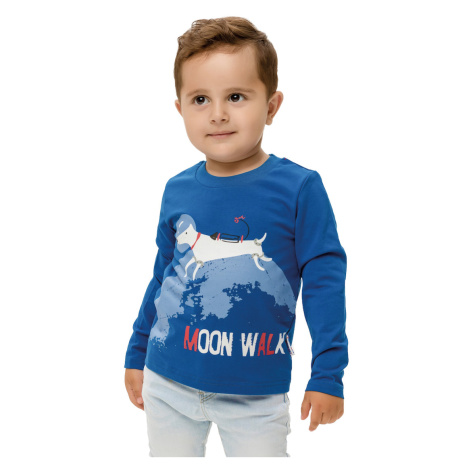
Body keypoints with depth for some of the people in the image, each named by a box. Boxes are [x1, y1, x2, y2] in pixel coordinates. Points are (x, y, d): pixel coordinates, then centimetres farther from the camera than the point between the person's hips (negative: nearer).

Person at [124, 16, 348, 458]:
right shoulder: (177, 190, -1)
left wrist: (327, 374, -9)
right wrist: (136, 354, 17)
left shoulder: (298, 187, -12)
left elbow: (323, 279, -8)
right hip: (170, 382, 4)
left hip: (255, 393, -3)